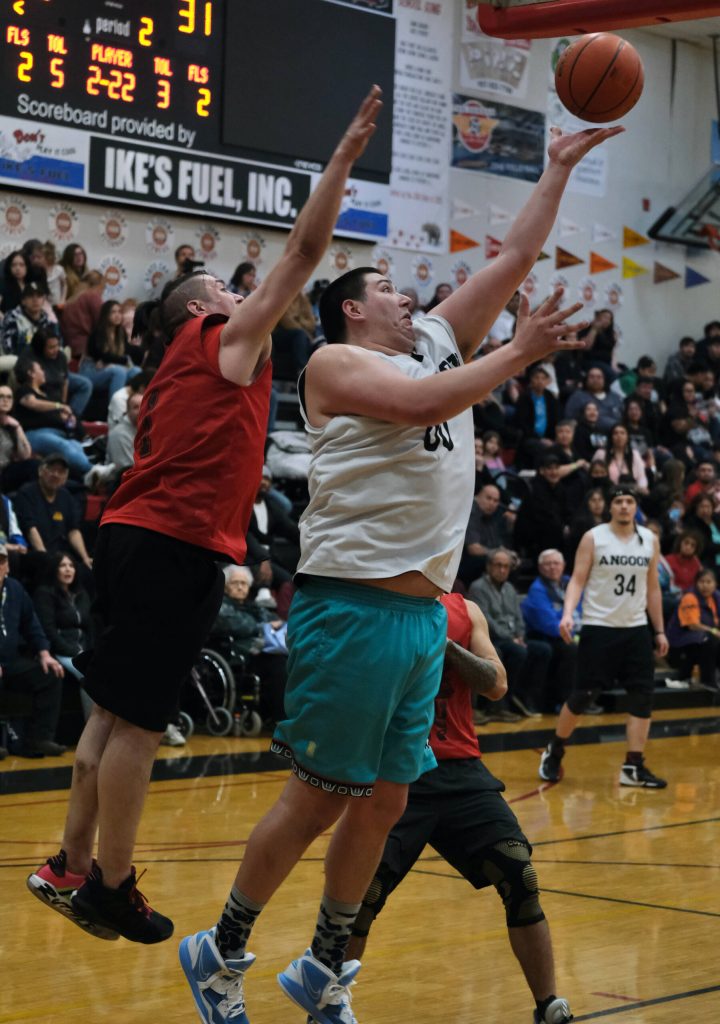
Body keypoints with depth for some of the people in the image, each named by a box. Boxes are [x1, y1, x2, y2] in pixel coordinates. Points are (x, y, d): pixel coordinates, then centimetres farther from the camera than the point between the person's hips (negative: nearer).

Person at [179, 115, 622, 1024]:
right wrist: (519, 354, -14)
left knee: (383, 803, 11)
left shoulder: (439, 341, 19)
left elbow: (517, 256, 19)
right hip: (352, 603, -7)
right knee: (318, 798, -3)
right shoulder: (334, 361, -2)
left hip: (423, 609, 7)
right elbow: (422, 404, -20)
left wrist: (560, 166, 18)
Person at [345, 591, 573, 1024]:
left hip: (460, 769, 3)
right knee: (362, 891, -12)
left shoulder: (465, 611, 11)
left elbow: (496, 685, 1)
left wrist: (447, 645, -13)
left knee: (521, 878, -5)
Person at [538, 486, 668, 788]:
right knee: (584, 694, -4)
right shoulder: (593, 538, -5)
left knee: (642, 696, -2)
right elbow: (577, 580, -8)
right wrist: (567, 614, -24)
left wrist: (659, 630, 13)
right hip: (599, 627, -4)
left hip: (636, 628, 4)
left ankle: (633, 767, 3)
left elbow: (653, 588, 14)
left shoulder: (649, 540, 7)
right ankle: (554, 751, 17)